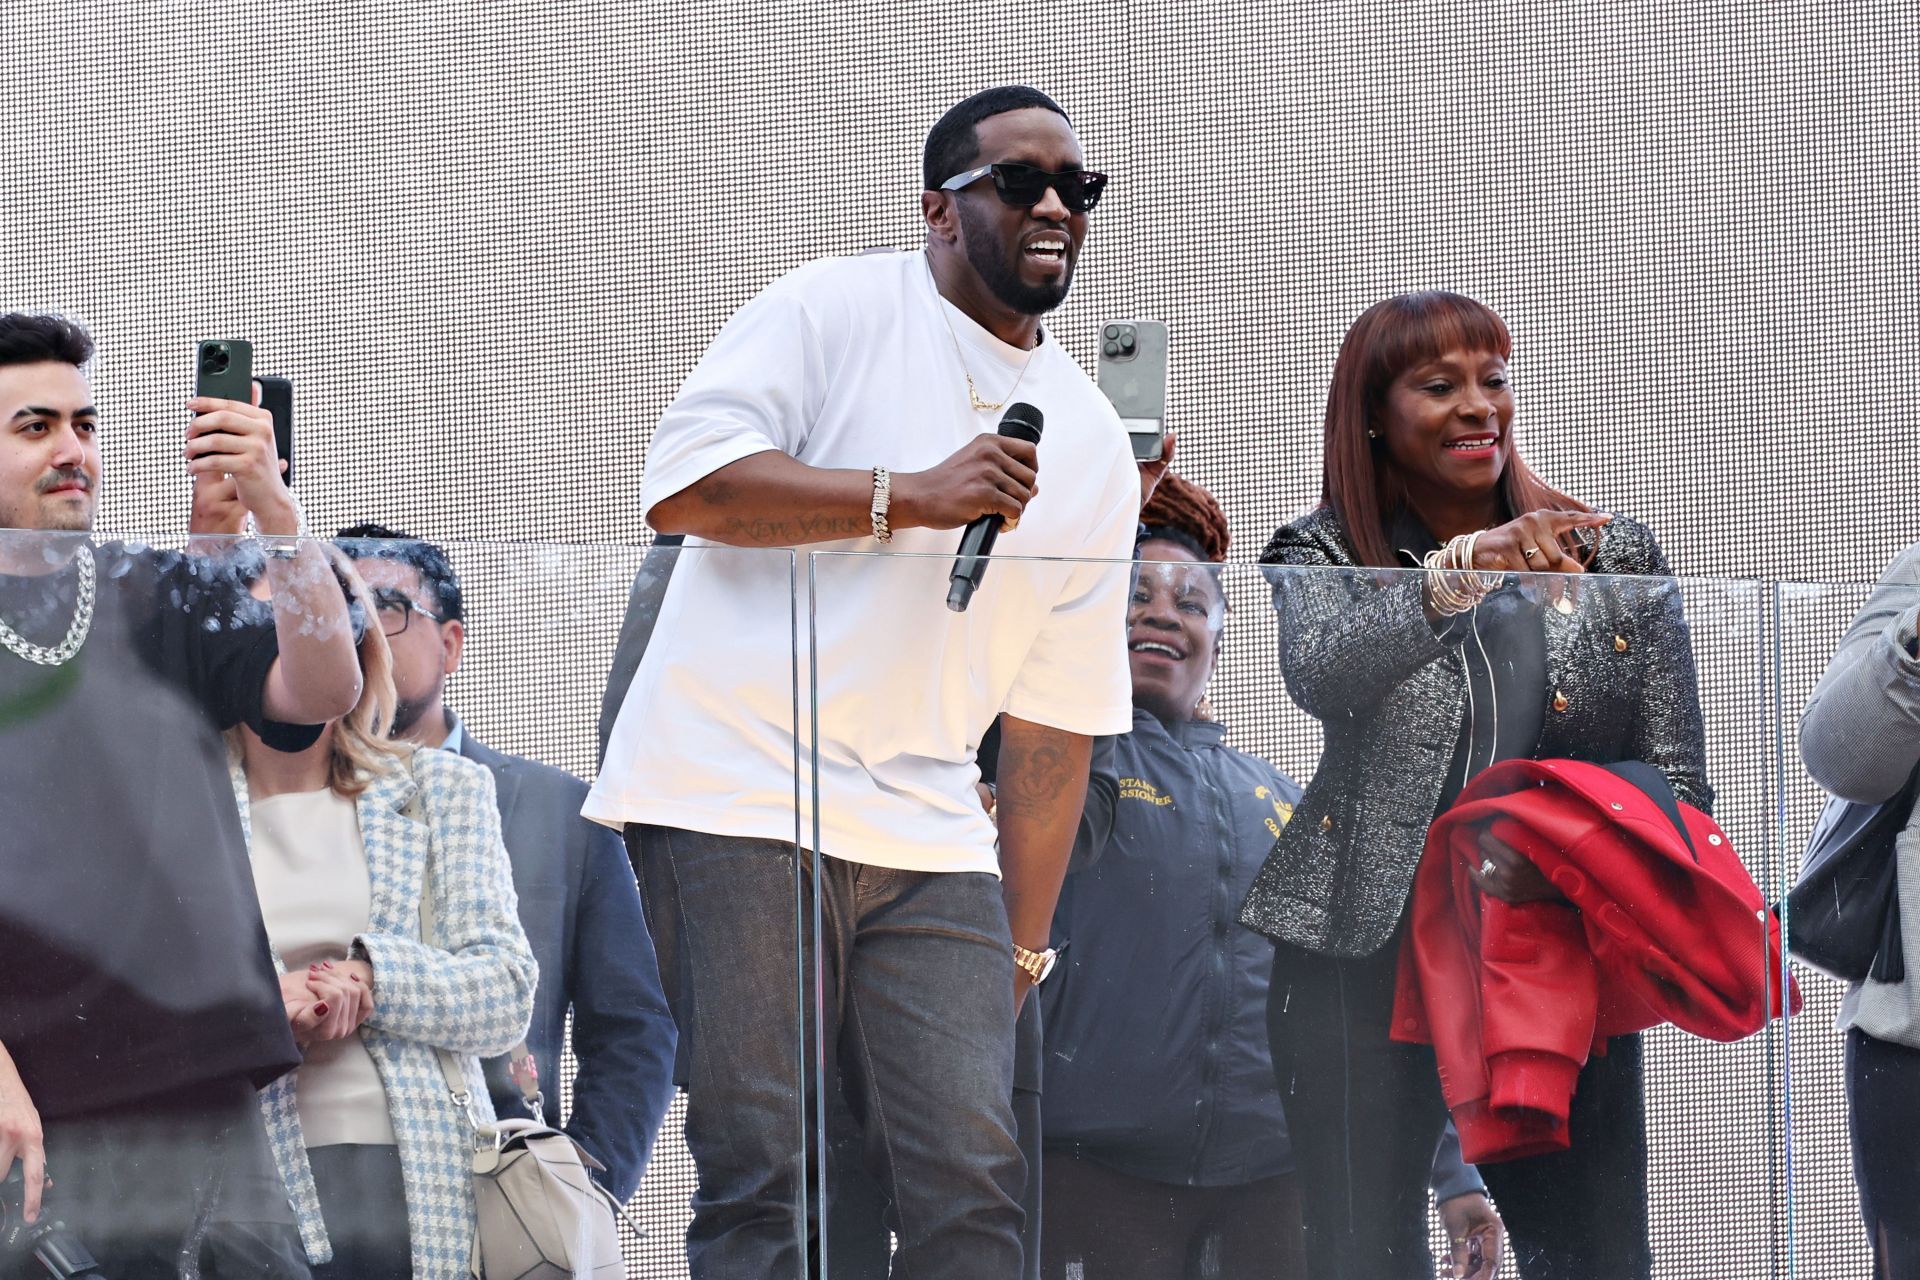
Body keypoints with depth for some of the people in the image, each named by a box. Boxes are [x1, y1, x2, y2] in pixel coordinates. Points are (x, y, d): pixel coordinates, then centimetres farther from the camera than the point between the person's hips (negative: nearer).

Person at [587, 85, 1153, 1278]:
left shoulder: (1094, 446, 16)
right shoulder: (834, 309, 0)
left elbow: (1055, 718, 17)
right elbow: (683, 482, -13)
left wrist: (1021, 951, 14)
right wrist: (911, 496, -17)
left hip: (929, 842, 5)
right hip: (738, 803, -5)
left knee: (975, 1183, -5)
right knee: (762, 1182, -10)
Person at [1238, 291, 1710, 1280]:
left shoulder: (1616, 559, 10)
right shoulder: (1323, 556, 6)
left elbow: (1680, 786, 7)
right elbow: (1319, 675, -18)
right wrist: (1456, 572, -33)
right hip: (1364, 963, -1)